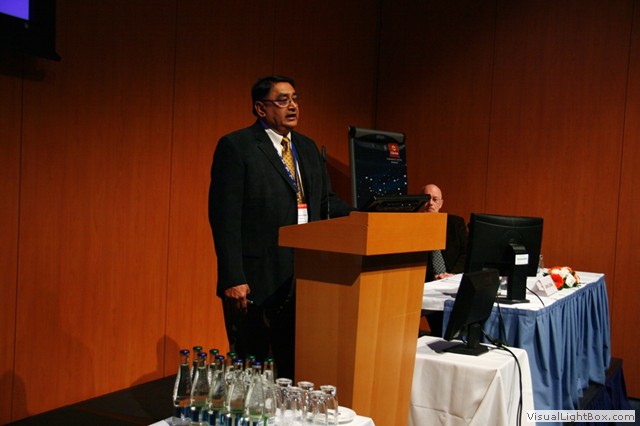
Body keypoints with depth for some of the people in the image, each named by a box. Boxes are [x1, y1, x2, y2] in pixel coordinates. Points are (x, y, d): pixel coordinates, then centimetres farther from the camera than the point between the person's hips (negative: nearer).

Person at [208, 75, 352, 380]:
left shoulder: (308, 147, 14)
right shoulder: (235, 147, -7)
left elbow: (327, 202, 15)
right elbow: (225, 217, -13)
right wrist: (232, 279, -18)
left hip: (303, 279, 7)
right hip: (255, 280, -6)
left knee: (296, 364, 15)